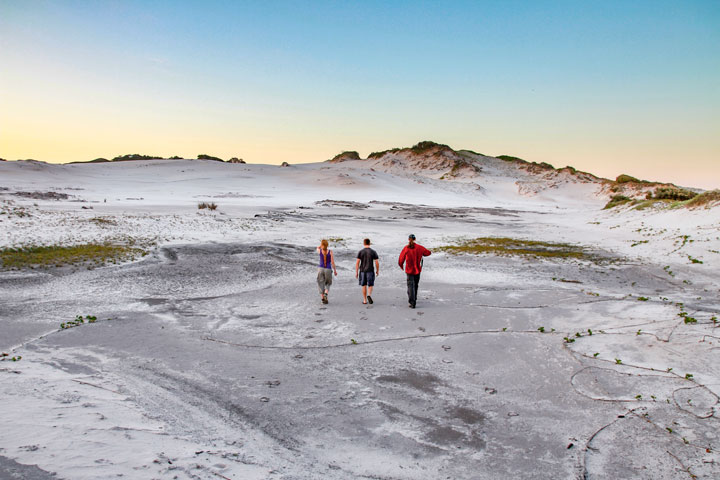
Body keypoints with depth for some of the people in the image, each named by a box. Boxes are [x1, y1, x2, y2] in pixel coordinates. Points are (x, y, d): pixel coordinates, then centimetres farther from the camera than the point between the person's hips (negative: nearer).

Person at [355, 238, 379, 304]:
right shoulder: (373, 252, -3)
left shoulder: (360, 252, -2)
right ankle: (369, 295, -20)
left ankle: (365, 300, 14)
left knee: (364, 285, 12)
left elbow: (357, 262, -6)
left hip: (362, 271, 1)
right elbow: (377, 262, -4)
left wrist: (356, 272, 0)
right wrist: (377, 271, 10)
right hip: (370, 271, -1)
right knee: (370, 285, 8)